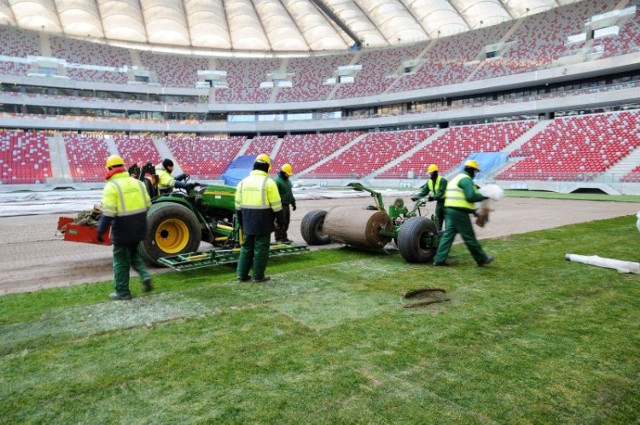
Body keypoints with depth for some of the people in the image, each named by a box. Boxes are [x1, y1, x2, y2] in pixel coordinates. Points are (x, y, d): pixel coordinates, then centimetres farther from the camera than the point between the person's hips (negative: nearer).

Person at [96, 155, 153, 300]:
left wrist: (101, 230, -11)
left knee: (121, 261, 8)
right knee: (133, 254, 25)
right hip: (138, 228, 6)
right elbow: (147, 204, 10)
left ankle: (122, 292, 16)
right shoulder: (137, 182, 5)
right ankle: (145, 276, 7)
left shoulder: (112, 186, -14)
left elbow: (108, 212, -19)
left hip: (123, 229, -6)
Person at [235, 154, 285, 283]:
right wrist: (281, 220, 2)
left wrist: (241, 222, 21)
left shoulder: (243, 181, 6)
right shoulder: (268, 182, -10)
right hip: (263, 223, -5)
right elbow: (276, 205, -10)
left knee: (246, 247, 16)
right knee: (261, 249, 4)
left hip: (248, 223, 5)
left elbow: (238, 205, 11)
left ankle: (242, 274, 18)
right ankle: (258, 276, 11)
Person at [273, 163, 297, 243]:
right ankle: (278, 239, 2)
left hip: (287, 205, 9)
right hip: (281, 206, -9)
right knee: (280, 222, -5)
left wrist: (293, 203, 23)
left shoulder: (288, 180, 17)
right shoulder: (277, 181, -13)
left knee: (286, 222, 12)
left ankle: (284, 237, 21)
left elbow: (290, 193, 25)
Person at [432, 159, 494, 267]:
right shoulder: (466, 179, -9)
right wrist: (483, 196, -3)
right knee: (470, 237, 1)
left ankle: (439, 260, 4)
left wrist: (472, 209, 22)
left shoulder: (456, 178, 23)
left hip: (450, 210, 9)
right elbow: (471, 197, -19)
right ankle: (482, 259, 13)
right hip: (459, 212, -9)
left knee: (448, 235, 7)